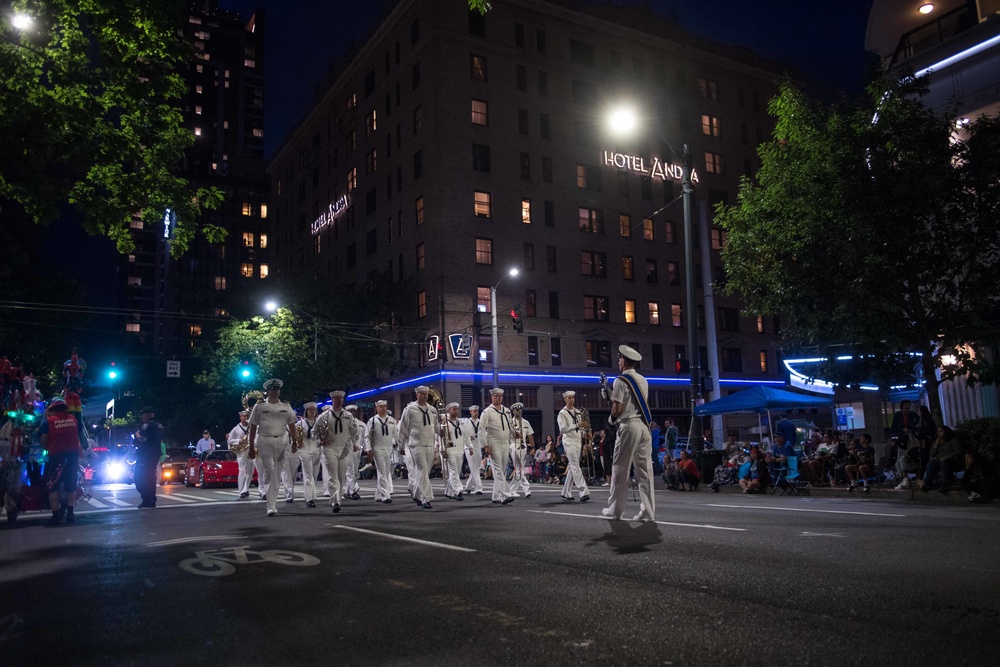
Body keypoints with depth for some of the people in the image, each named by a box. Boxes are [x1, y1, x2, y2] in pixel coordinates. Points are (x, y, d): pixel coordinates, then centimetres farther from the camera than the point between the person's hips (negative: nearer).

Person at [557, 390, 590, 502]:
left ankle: (566, 492, 19)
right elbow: (562, 429, -17)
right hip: (569, 441, -7)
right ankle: (583, 492, -22)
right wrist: (577, 425, -24)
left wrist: (585, 428, 2)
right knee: (576, 467, -15)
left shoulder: (577, 412, 17)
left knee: (573, 468, 10)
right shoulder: (562, 413, -5)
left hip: (578, 441, 7)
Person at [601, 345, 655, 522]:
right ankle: (648, 511, 1)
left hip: (629, 426, -7)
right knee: (645, 469, 4)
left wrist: (612, 418, 12)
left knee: (620, 468, 2)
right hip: (644, 425, 7)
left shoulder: (621, 380, -6)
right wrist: (610, 395, 17)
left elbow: (617, 407, -10)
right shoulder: (643, 380, 16)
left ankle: (615, 509, 8)